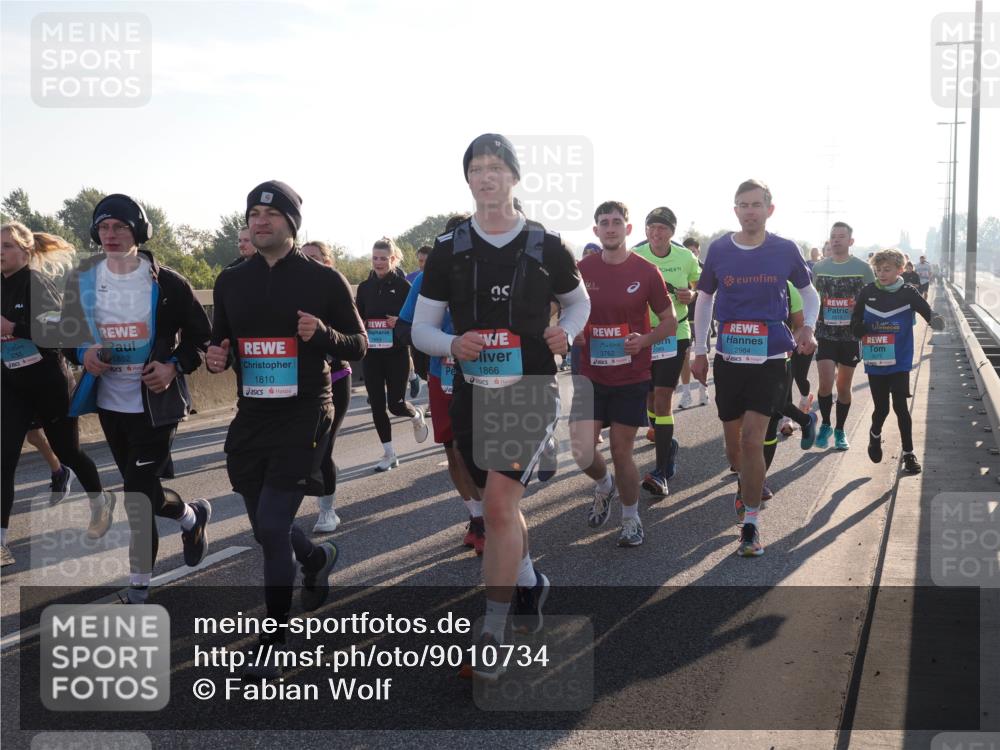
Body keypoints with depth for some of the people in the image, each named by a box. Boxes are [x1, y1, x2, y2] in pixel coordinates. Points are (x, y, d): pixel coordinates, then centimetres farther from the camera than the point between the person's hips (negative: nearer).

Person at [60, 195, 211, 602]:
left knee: (137, 493, -8)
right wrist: (83, 354, -9)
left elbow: (201, 334, -1)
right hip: (110, 403, 5)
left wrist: (175, 366, -16)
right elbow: (68, 332, 12)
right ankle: (191, 515, 39)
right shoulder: (83, 280, 3)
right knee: (140, 490, 14)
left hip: (156, 404, -5)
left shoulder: (167, 283, -8)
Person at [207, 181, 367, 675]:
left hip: (304, 416, -5)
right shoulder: (231, 282, 9)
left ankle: (272, 639, 4)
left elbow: (359, 347, 1)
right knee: (266, 528, 13)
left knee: (272, 527, -11)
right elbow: (220, 340, 19)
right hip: (251, 417, 5)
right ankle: (317, 559, 48)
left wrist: (323, 334, -20)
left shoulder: (324, 280, -3)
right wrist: (216, 357, -5)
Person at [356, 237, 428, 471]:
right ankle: (389, 454, 14)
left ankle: (417, 416, 34)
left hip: (397, 353, -4)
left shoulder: (402, 285, -4)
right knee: (377, 404, 2)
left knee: (396, 404, -2)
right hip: (372, 353, 4)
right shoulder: (365, 287, 7)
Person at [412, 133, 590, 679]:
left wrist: (566, 333, -4)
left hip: (531, 391, -3)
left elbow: (578, 301, 17)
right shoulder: (448, 250, 3)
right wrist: (453, 345, -16)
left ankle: (492, 635, -5)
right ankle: (530, 582, 44)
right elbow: (421, 329, 5)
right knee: (499, 504, 17)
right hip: (472, 394, 3)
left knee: (498, 503, -16)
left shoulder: (546, 247, 0)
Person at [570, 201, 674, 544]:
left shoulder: (647, 271, -5)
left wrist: (644, 340, -17)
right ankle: (605, 485, 32)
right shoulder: (582, 270, 1)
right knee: (582, 450, -2)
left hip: (631, 377, -2)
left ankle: (631, 519, 24)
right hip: (590, 374, 2)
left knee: (621, 451, 2)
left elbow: (669, 322, 1)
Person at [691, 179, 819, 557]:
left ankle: (751, 523, -1)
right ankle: (746, 487, 44)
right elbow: (704, 298, 13)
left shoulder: (785, 250, -2)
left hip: (769, 359, -2)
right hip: (728, 357, 2)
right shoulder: (719, 250, 1)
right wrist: (700, 351, 11)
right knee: (733, 438, 13)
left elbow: (809, 292, 14)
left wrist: (807, 327, -5)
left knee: (752, 438, -12)